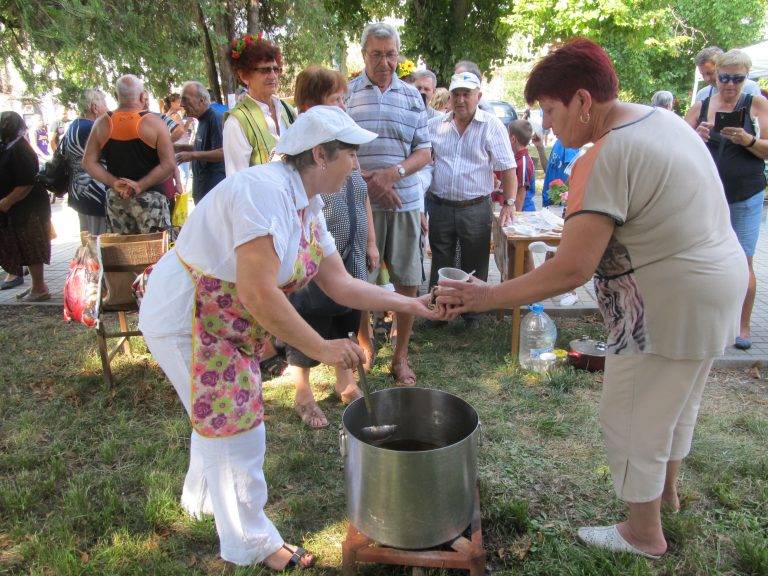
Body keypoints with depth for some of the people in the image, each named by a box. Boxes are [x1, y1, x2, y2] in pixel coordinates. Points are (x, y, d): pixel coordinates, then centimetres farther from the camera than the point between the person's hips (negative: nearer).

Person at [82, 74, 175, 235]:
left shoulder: (102, 123, 4)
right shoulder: (154, 122, -8)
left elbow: (88, 162, 5)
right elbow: (169, 165, -15)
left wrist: (113, 183, -3)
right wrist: (140, 186, -13)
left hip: (114, 199, 4)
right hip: (149, 197, -4)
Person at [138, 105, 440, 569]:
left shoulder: (308, 206, 2)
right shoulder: (265, 190, -28)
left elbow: (340, 284, 4)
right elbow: (257, 292, -34)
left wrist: (412, 304, 1)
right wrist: (321, 348, -26)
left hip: (225, 321, 10)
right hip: (186, 318, -9)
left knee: (218, 415, 26)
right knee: (237, 429, 2)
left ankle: (204, 497, 53)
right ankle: (252, 543, 25)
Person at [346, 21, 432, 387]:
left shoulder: (412, 96, 11)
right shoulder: (346, 93, 3)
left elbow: (424, 151, 7)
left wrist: (394, 173, -11)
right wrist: (368, 179, -14)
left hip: (405, 202, 2)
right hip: (360, 202, -2)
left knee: (408, 282, 5)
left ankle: (401, 356, 20)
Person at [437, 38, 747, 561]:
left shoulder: (605, 159, -24)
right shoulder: (664, 118, 5)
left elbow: (571, 269, -28)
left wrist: (490, 297, -20)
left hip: (671, 306, -10)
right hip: (721, 280, 10)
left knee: (631, 423, 9)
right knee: (677, 401, 28)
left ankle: (645, 534, 30)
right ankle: (667, 489, 52)